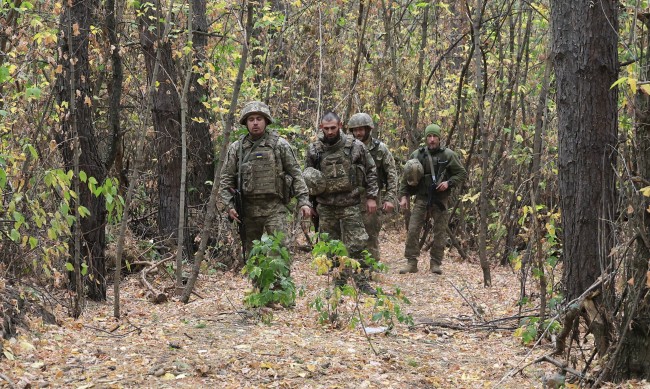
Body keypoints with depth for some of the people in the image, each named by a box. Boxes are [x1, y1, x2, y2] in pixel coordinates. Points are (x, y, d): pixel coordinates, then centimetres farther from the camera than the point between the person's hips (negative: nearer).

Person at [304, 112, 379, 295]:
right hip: (325, 206, 2)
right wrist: (311, 179, -5)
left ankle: (361, 282, 6)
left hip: (349, 204, -2)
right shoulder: (314, 149, 2)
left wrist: (371, 196, 1)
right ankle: (339, 282, 18)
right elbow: (306, 172, 17)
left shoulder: (355, 146, -3)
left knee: (356, 245, -4)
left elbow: (370, 171, 4)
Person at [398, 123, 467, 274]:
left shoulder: (448, 155, -2)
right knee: (413, 230, -7)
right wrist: (404, 195, 3)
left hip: (440, 199, -1)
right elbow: (406, 177, 10)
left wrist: (449, 183, -12)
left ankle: (435, 263, 13)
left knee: (439, 232, 3)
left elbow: (462, 174, 4)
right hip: (422, 198, 1)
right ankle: (411, 263, -1)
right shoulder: (417, 155, 3)